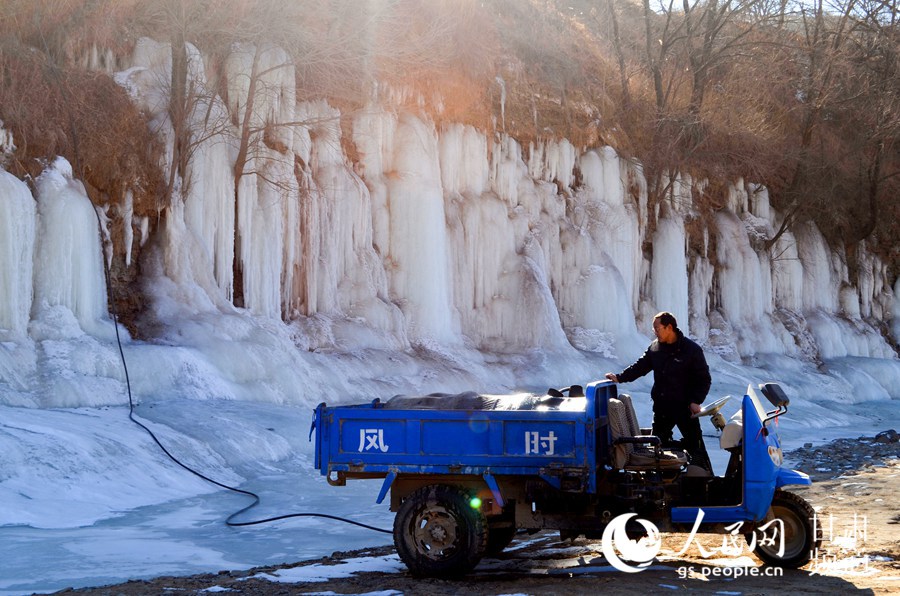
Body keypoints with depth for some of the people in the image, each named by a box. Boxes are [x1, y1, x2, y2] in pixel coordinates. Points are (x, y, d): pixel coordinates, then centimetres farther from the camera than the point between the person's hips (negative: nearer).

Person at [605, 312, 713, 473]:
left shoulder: (692, 350, -10)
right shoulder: (655, 348, 3)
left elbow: (704, 379, -7)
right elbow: (640, 367, 10)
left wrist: (696, 401, -17)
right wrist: (619, 377, -3)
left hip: (685, 407, -6)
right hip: (661, 406, 6)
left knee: (695, 445, -5)